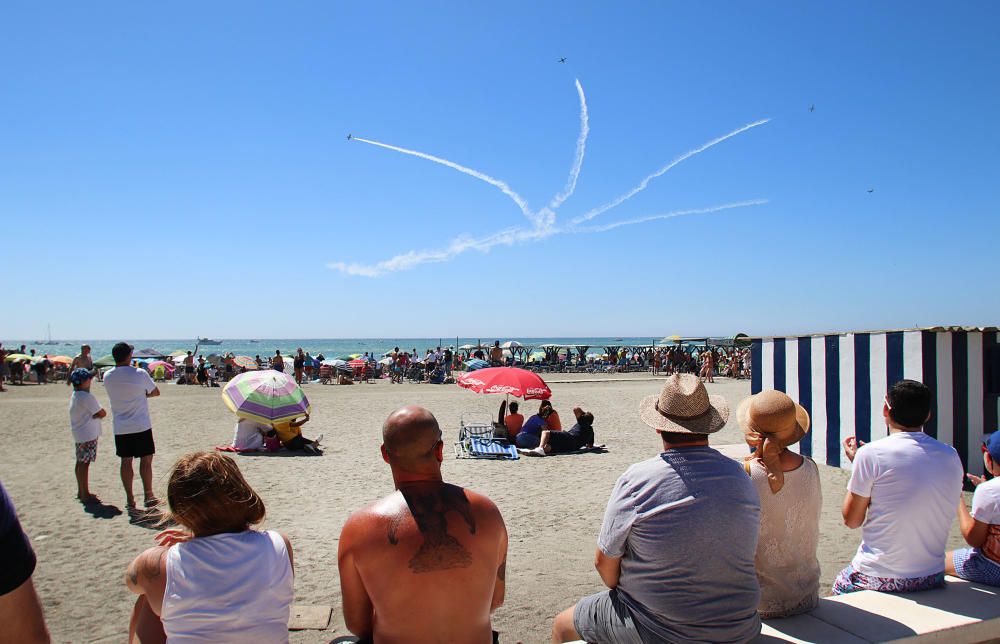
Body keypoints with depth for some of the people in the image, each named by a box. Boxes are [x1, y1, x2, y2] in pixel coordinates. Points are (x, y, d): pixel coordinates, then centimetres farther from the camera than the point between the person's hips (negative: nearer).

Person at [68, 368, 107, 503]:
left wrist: (94, 415, -5)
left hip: (79, 435, 10)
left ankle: (81, 492, 26)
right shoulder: (87, 397, -20)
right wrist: (97, 415, 0)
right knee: (84, 464, -5)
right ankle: (85, 495, 0)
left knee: (81, 463, 16)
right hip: (88, 435, -10)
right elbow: (102, 413, -17)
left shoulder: (74, 396, 10)